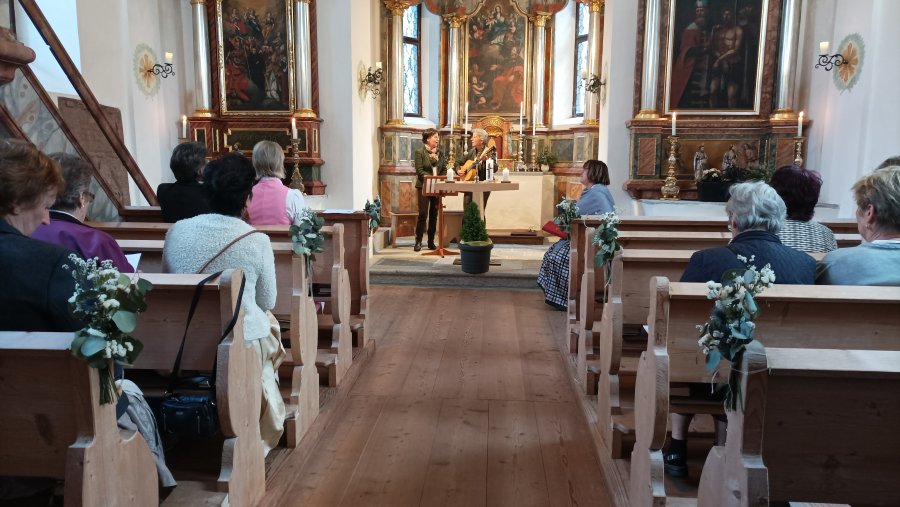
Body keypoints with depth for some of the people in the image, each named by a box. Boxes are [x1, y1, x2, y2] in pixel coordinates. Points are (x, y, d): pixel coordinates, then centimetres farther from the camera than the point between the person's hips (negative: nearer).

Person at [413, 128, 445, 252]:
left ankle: (431, 242, 13)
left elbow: (444, 170, 11)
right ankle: (418, 241, -1)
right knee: (423, 214, -8)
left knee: (434, 214, 6)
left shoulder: (440, 153, 12)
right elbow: (419, 171, -10)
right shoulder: (420, 152, -3)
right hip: (424, 186, -5)